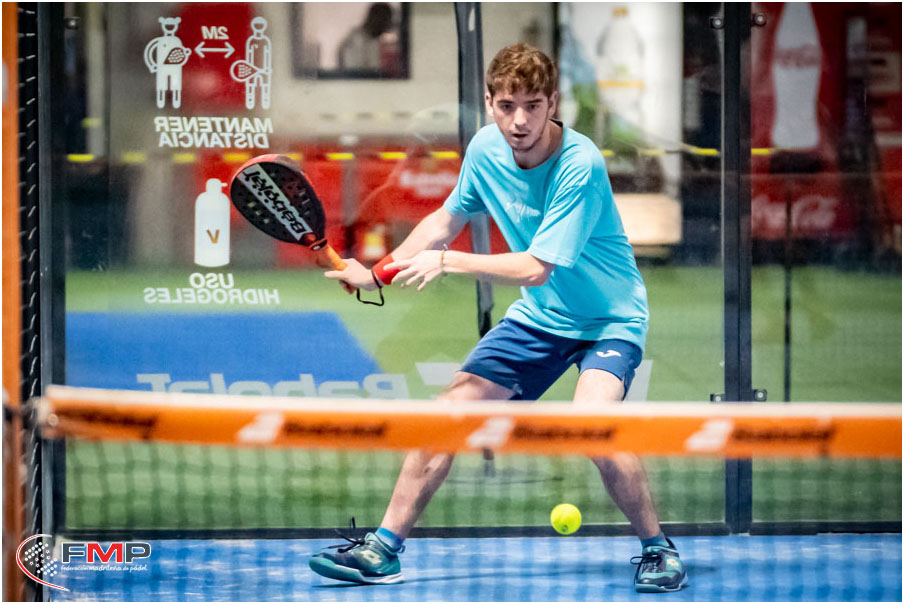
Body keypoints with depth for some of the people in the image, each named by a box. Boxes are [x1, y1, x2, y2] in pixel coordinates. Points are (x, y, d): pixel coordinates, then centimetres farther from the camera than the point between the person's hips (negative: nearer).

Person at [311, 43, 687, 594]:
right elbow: (446, 221, 11)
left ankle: (658, 549, -13)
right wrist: (378, 273, 4)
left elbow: (536, 268, -28)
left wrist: (447, 261, -26)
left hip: (609, 317, -6)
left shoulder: (579, 165, -28)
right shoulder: (485, 150, -8)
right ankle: (383, 550, 13)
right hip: (539, 316, 7)